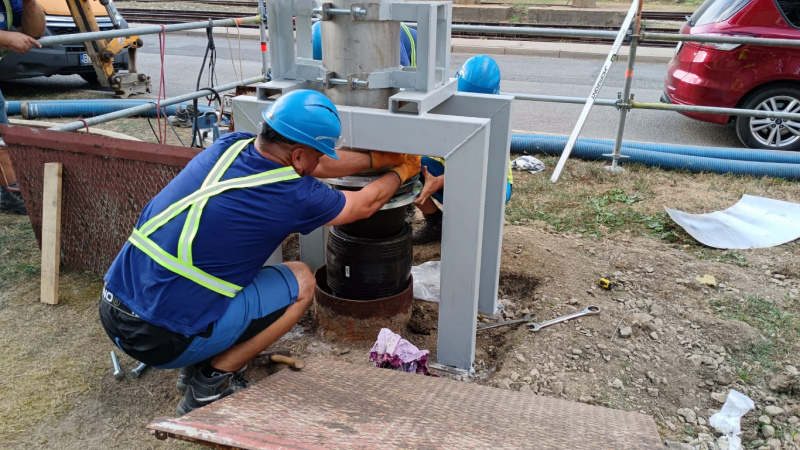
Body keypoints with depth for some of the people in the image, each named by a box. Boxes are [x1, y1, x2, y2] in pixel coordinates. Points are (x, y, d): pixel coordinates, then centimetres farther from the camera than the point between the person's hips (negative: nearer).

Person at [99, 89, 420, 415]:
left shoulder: (232, 144, 2)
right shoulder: (291, 196, -16)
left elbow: (314, 164, 19)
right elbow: (366, 204, 5)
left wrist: (381, 158, 28)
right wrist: (402, 171, 25)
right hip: (161, 339, -7)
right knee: (300, 282, 3)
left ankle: (195, 368, 24)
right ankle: (209, 386, 6)